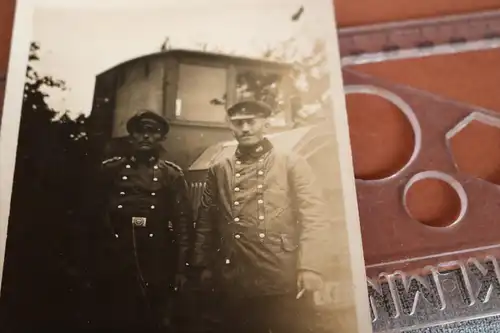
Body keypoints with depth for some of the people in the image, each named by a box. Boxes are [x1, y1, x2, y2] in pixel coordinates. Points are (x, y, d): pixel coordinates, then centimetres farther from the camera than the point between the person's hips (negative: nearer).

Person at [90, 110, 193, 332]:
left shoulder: (172, 175, 6)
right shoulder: (109, 169, 8)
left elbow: (183, 221, 1)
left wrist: (180, 268, -5)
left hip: (155, 267, 0)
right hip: (112, 263, 1)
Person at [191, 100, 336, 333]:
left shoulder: (292, 164, 5)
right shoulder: (218, 171, 14)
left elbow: (315, 218, -4)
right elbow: (206, 223, 15)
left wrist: (311, 268, -15)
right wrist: (203, 266, 7)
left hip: (283, 284, -2)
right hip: (235, 287, 3)